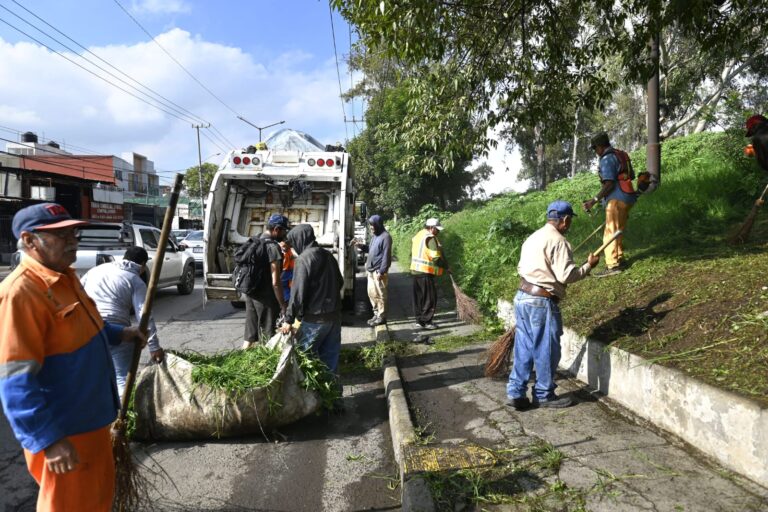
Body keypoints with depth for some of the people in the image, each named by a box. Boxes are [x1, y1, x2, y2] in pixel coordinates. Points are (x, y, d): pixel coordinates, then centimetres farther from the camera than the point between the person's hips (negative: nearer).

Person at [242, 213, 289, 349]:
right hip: (266, 298, -8)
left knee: (249, 336, 16)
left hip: (251, 295, 8)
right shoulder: (273, 247, -16)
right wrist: (283, 305, -14)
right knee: (267, 340, 1)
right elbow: (275, 281, -20)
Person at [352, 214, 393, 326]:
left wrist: (381, 271, -20)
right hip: (371, 270, 9)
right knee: (371, 293, 14)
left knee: (380, 294, -1)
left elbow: (386, 256, -17)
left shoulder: (385, 237, -14)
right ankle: (376, 314, 25)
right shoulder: (375, 236, 15)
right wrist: (360, 245, 6)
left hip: (379, 271, -9)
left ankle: (382, 317, 8)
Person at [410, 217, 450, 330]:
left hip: (415, 270, 9)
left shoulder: (417, 236, 13)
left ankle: (419, 319, 23)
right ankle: (426, 322, 1)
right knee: (430, 298, -1)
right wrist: (446, 267, -8)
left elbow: (412, 253, 19)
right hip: (425, 272, -9)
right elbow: (436, 257, -19)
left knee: (419, 296, 15)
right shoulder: (431, 238, -15)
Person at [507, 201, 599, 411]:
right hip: (542, 302, -8)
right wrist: (588, 265, -3)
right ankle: (544, 395, 20)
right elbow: (566, 275, -17)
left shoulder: (533, 237, 15)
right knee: (547, 351, 7)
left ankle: (516, 393, 18)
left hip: (522, 296, 9)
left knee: (523, 348, 13)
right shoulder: (558, 240, -12)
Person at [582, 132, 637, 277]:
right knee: (618, 231, 18)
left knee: (610, 233, -7)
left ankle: (613, 265, -5)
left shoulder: (607, 159, -13)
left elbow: (609, 184, -20)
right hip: (625, 198, 10)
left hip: (616, 200, -10)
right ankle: (619, 259, 27)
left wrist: (594, 200, -21)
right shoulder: (619, 155, 17)